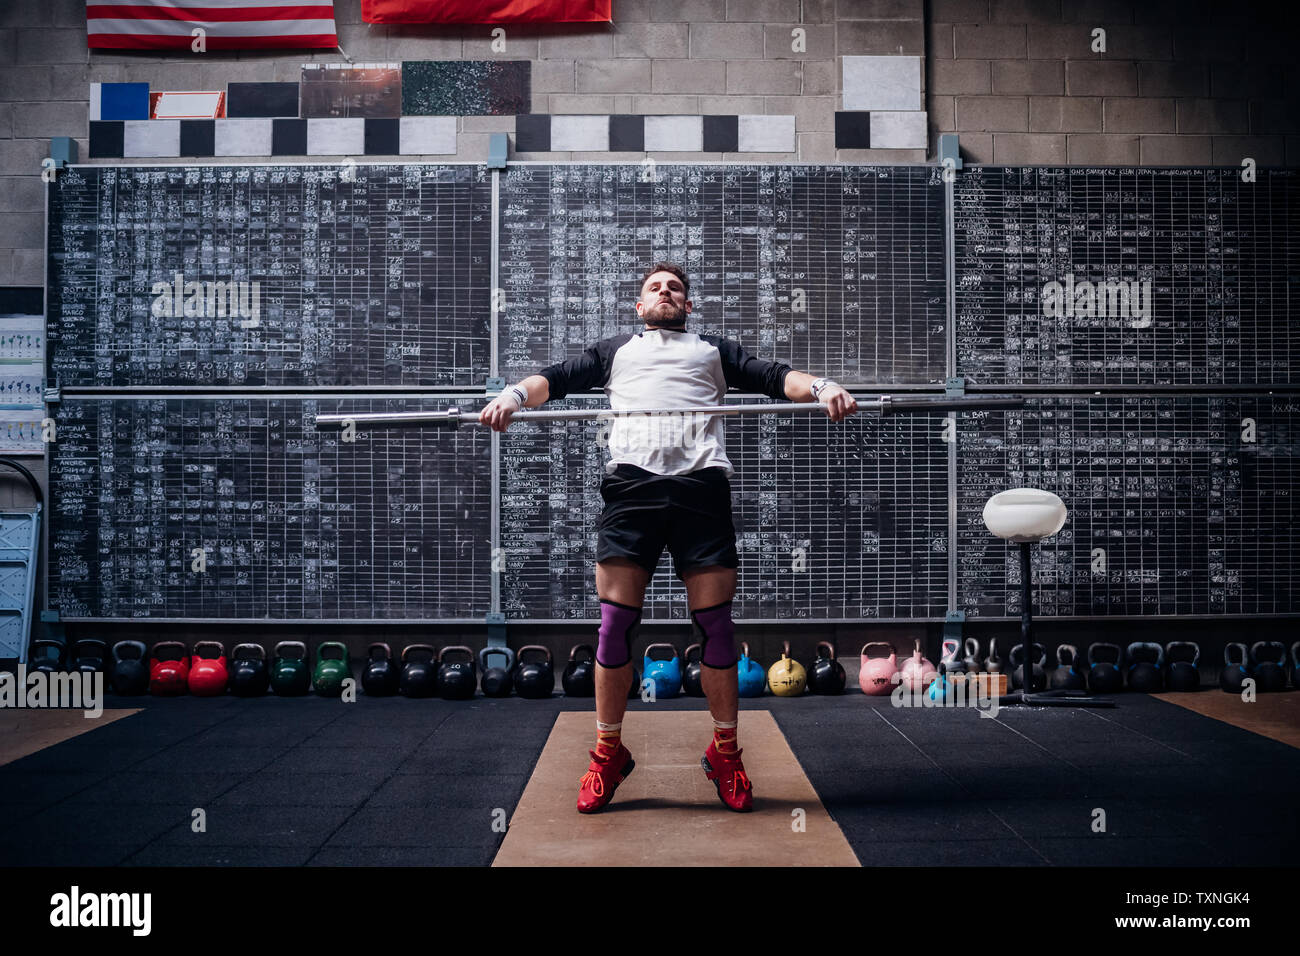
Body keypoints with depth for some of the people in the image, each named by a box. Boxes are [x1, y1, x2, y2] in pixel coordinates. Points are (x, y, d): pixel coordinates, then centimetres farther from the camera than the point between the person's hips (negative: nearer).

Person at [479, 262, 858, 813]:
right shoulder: (617, 349, 31)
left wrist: (821, 388, -7)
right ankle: (608, 753, 10)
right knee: (616, 622, -5)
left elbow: (772, 376, 15)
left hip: (702, 483, 0)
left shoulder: (714, 349, 30)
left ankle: (725, 754, 12)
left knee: (714, 623, -2)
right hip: (631, 482, 0)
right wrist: (514, 395, -6)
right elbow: (558, 378, 16)